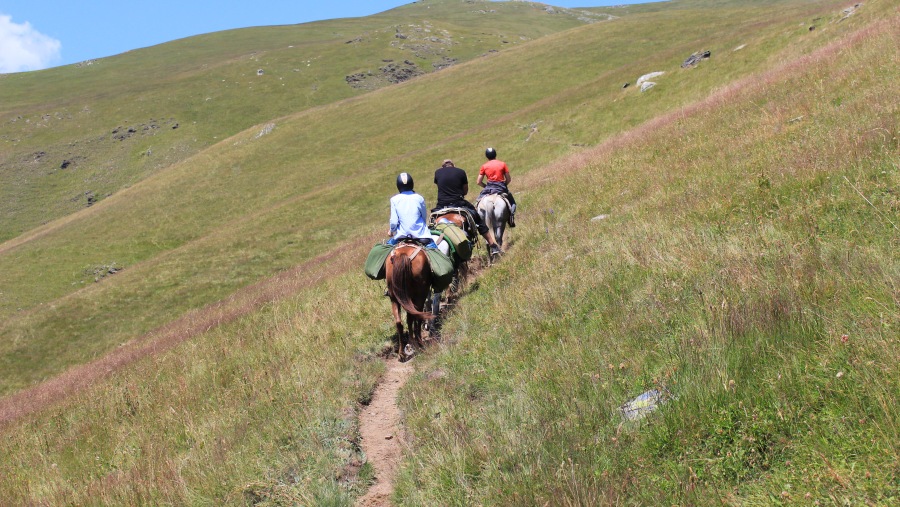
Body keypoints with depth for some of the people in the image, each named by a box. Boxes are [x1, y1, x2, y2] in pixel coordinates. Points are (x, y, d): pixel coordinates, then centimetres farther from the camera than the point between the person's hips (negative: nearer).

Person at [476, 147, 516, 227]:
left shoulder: (484, 166, 5)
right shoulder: (502, 164, 5)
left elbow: (478, 182, 2)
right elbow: (508, 179, 3)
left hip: (489, 187, 0)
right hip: (501, 187, 0)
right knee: (512, 202, 21)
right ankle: (511, 213, -3)